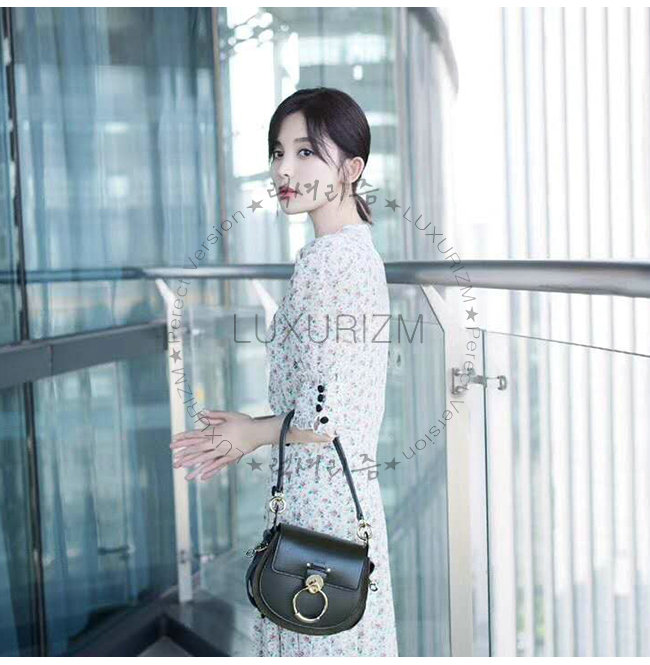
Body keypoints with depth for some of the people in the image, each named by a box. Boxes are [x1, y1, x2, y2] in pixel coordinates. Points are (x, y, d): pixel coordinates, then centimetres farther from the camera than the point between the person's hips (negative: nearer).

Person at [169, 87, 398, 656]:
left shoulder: (326, 260, -20)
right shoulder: (359, 251, 10)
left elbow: (325, 421, -24)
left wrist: (254, 433, -6)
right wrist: (251, 434, 13)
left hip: (320, 498, -9)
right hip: (340, 492, 9)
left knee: (320, 639, 6)